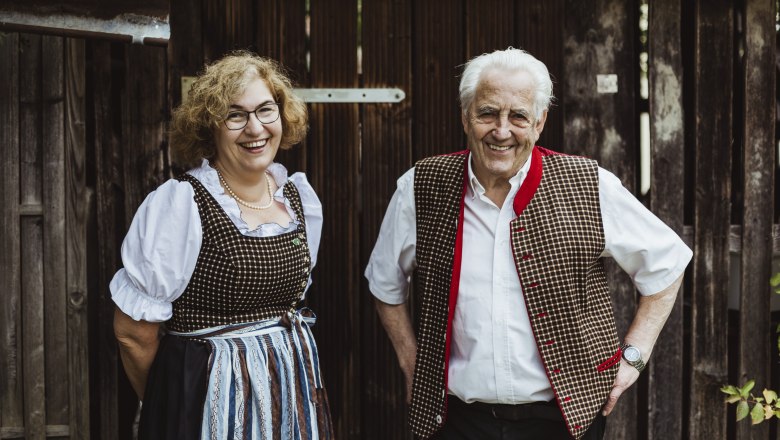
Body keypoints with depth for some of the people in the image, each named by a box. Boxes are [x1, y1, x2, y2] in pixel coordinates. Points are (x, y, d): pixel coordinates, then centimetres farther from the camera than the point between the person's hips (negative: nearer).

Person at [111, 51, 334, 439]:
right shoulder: (178, 204, -16)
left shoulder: (301, 198, 2)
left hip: (294, 386, 6)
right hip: (210, 397, -5)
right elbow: (133, 331, -11)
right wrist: (166, 404, 2)